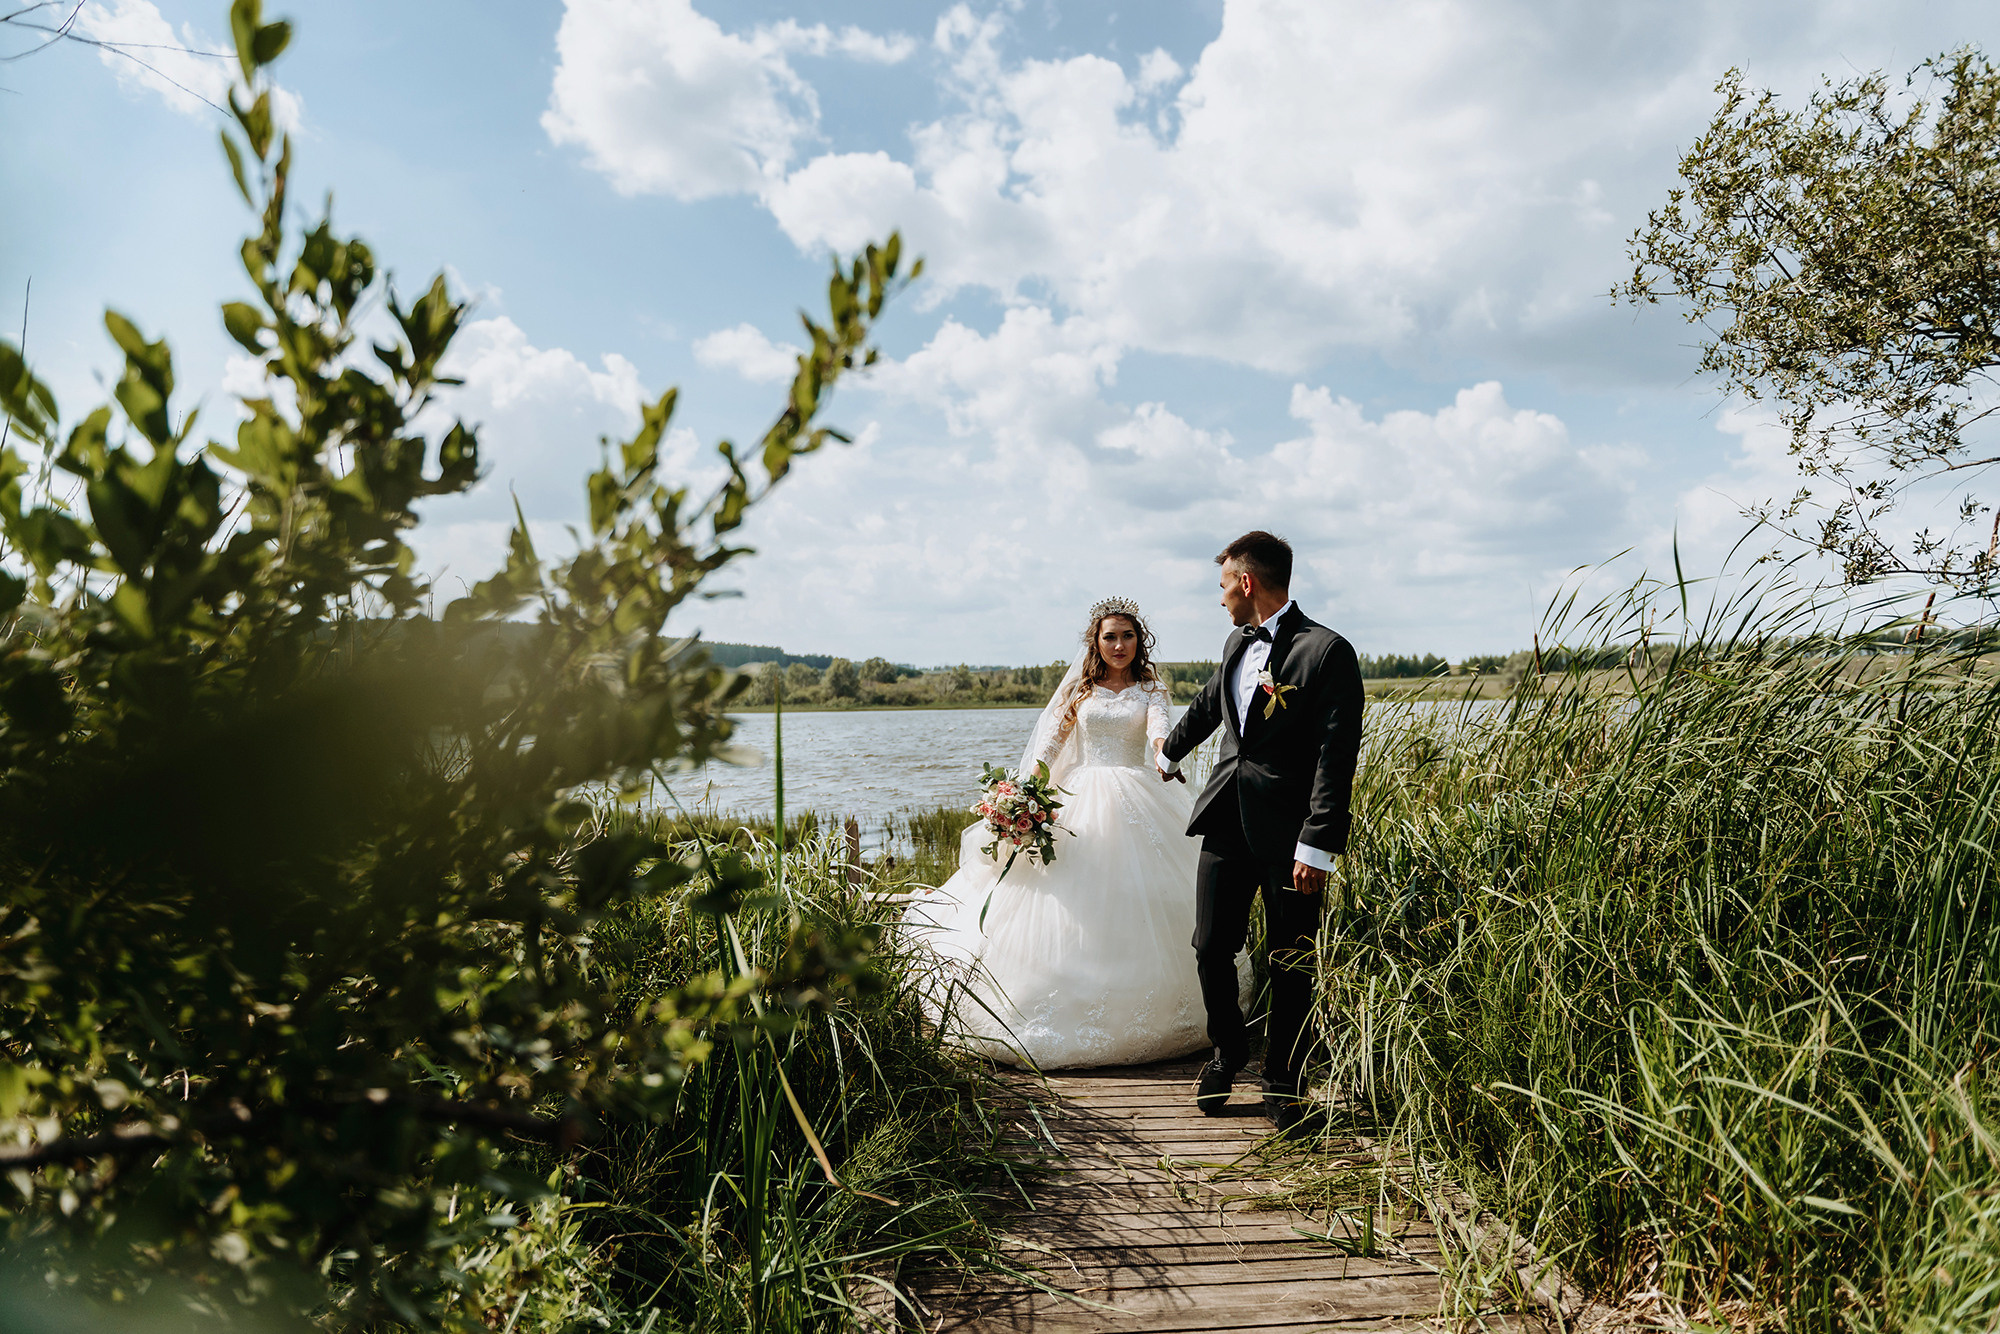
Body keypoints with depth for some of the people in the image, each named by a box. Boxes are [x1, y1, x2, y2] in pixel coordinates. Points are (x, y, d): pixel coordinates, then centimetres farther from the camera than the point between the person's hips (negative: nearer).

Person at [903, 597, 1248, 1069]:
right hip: (1082, 800, 1)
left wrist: (1164, 751, -38)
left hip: (1135, 804, -1)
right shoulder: (1079, 690, 12)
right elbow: (1048, 745, 4)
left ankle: (1138, 1013, 8)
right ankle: (1074, 1010, 3)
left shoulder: (1149, 689, 8)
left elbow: (1160, 727, -13)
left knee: (1136, 908, -3)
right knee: (1074, 906, -4)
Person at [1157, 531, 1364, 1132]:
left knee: (1291, 966, 6)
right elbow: (1207, 705, 31)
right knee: (1211, 948, 7)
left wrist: (1317, 847, -19)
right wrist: (1171, 754, 46)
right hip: (1226, 822, 6)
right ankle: (1227, 1050, 32)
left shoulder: (1327, 652, -11)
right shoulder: (1237, 643, 11)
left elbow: (1336, 758, -15)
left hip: (1287, 834, -6)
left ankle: (1283, 1083, 25)